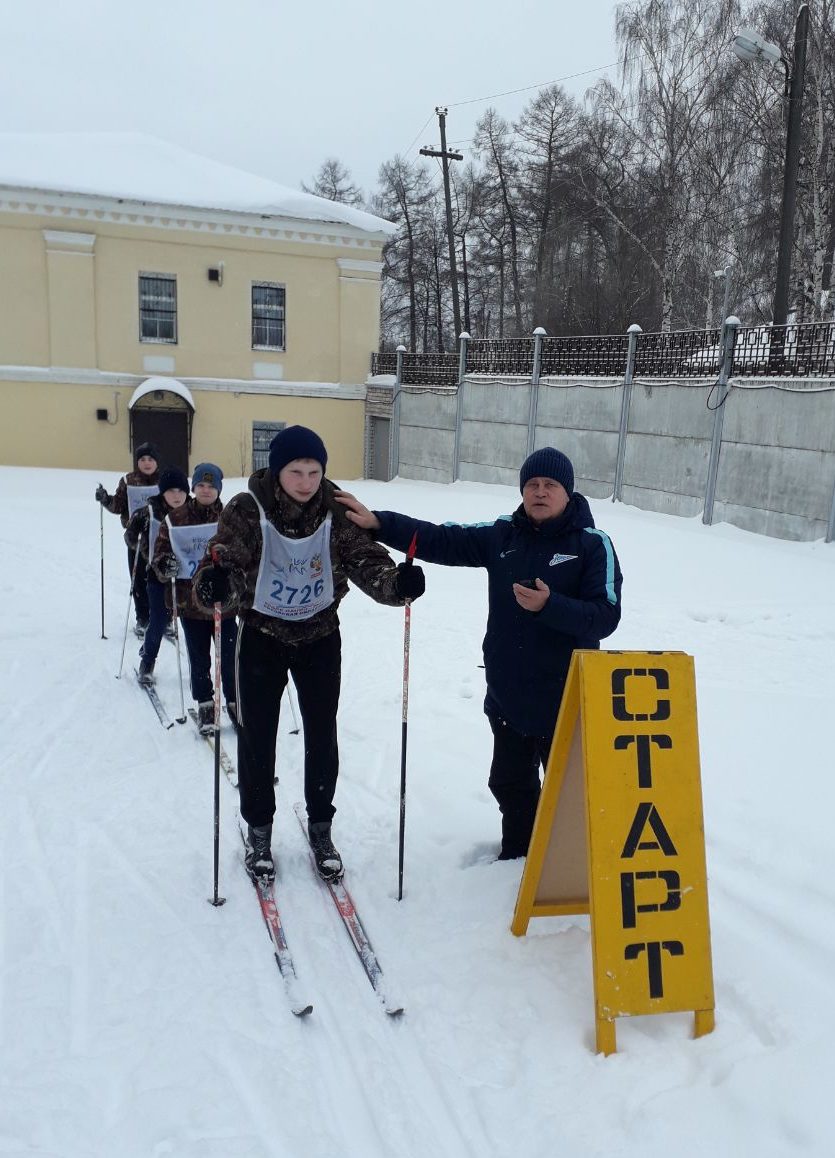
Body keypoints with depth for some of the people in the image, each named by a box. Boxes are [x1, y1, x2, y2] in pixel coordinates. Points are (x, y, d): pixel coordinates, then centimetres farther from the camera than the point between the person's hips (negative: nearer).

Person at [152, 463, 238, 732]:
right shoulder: (175, 518, -2)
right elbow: (161, 552, 2)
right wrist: (165, 566, -19)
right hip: (190, 601, 0)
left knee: (229, 655, 8)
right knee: (199, 657, 11)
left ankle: (234, 700, 27)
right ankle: (204, 703, 28)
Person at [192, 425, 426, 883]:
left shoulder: (338, 512, -14)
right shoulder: (247, 511, -19)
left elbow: (366, 559, -21)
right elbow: (225, 559, -29)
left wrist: (396, 582, -43)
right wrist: (215, 584, -52)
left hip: (321, 637, 2)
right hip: (262, 638, -1)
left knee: (322, 736, 10)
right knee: (257, 737, 8)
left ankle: (320, 828, 31)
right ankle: (259, 830, 29)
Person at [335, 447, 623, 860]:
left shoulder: (592, 544, -10)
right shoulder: (502, 535, 2)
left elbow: (605, 617, -16)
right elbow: (441, 540, 0)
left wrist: (548, 605, -30)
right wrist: (377, 523, -7)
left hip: (567, 699, -5)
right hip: (507, 694, 5)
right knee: (510, 784, 21)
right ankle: (516, 857, 42)